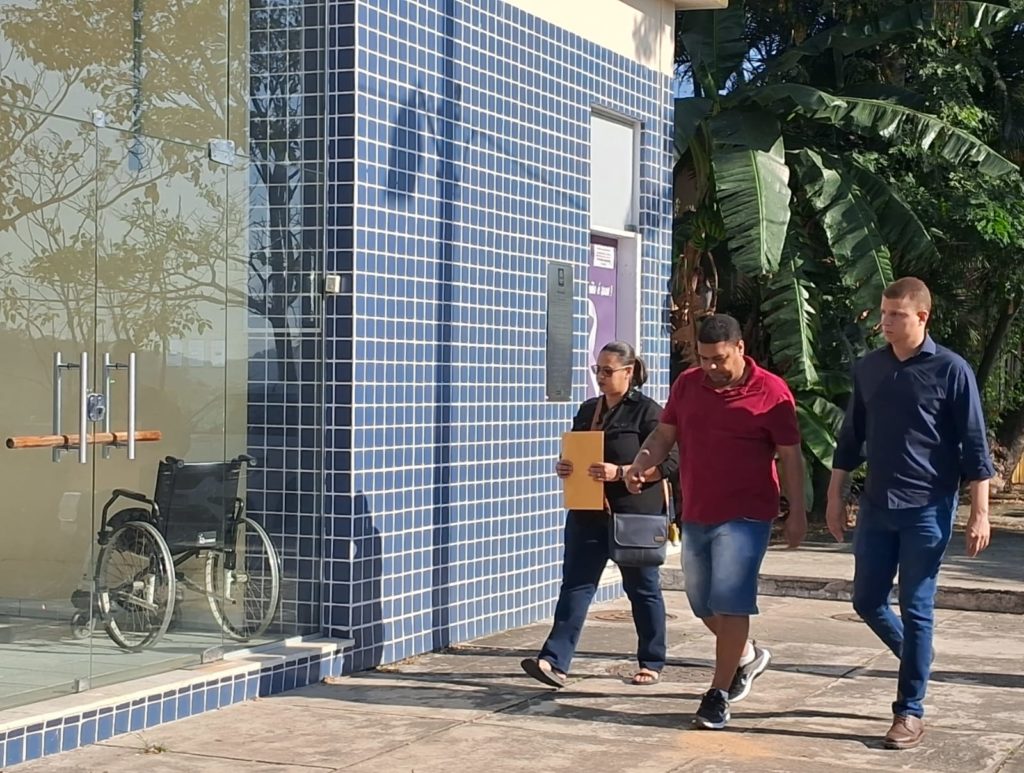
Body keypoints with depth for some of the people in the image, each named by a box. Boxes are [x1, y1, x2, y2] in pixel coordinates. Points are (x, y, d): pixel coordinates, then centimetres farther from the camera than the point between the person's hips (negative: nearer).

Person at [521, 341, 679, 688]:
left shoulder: (647, 411, -8)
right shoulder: (588, 410, 13)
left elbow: (668, 462, -14)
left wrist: (619, 473, -23)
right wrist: (563, 468, -1)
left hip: (634, 516, -6)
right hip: (588, 514, 6)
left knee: (642, 588, 7)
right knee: (575, 584, -3)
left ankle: (652, 663, 21)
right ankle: (555, 662, -9)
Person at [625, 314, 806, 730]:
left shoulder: (771, 392, -9)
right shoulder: (686, 384, 4)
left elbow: (790, 456, -5)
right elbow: (664, 434, 10)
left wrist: (797, 512, -8)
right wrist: (642, 462, -11)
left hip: (745, 517, -6)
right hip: (696, 515, 6)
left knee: (730, 602, -11)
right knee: (702, 603, 15)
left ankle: (718, 695, -4)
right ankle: (748, 655, 41)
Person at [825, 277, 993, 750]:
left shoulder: (951, 371, -8)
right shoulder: (868, 369, 6)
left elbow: (974, 446, -7)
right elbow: (851, 438, 14)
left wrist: (979, 513, -10)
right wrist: (836, 497, 13)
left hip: (927, 509, -5)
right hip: (876, 507, 5)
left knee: (916, 609, -1)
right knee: (867, 601, 9)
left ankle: (910, 711, 9)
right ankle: (916, 659, 36)